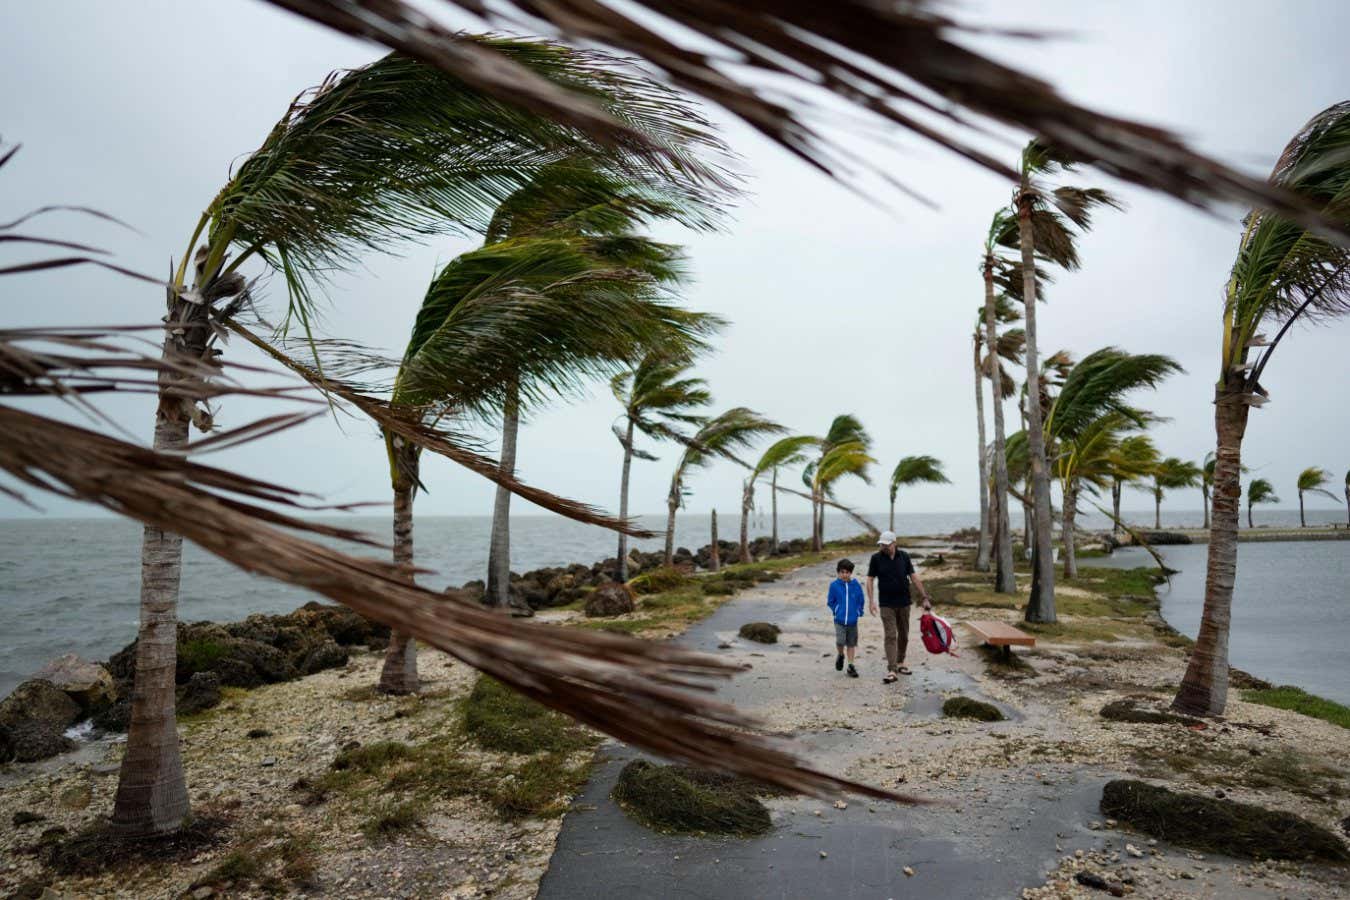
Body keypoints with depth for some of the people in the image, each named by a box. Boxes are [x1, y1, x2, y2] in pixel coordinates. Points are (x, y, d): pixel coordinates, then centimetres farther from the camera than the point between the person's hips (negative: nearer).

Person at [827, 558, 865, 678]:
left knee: (851, 644, 10)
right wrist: (837, 611, 2)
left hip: (853, 620, 2)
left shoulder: (856, 585, -5)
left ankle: (851, 666, 23)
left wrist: (858, 612, 3)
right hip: (839, 620, -2)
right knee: (840, 641, -14)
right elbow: (830, 601, 4)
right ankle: (841, 655, 18)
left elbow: (860, 601, 8)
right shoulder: (834, 585, -8)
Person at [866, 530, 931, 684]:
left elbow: (914, 578, 2)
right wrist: (871, 601, -12)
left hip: (904, 603, 3)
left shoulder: (904, 556, -1)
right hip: (887, 604, -3)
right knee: (890, 636, -8)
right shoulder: (876, 558, -6)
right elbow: (870, 580, -2)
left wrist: (925, 598, -1)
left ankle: (900, 663, 32)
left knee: (903, 635, 13)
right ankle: (891, 671, -11)